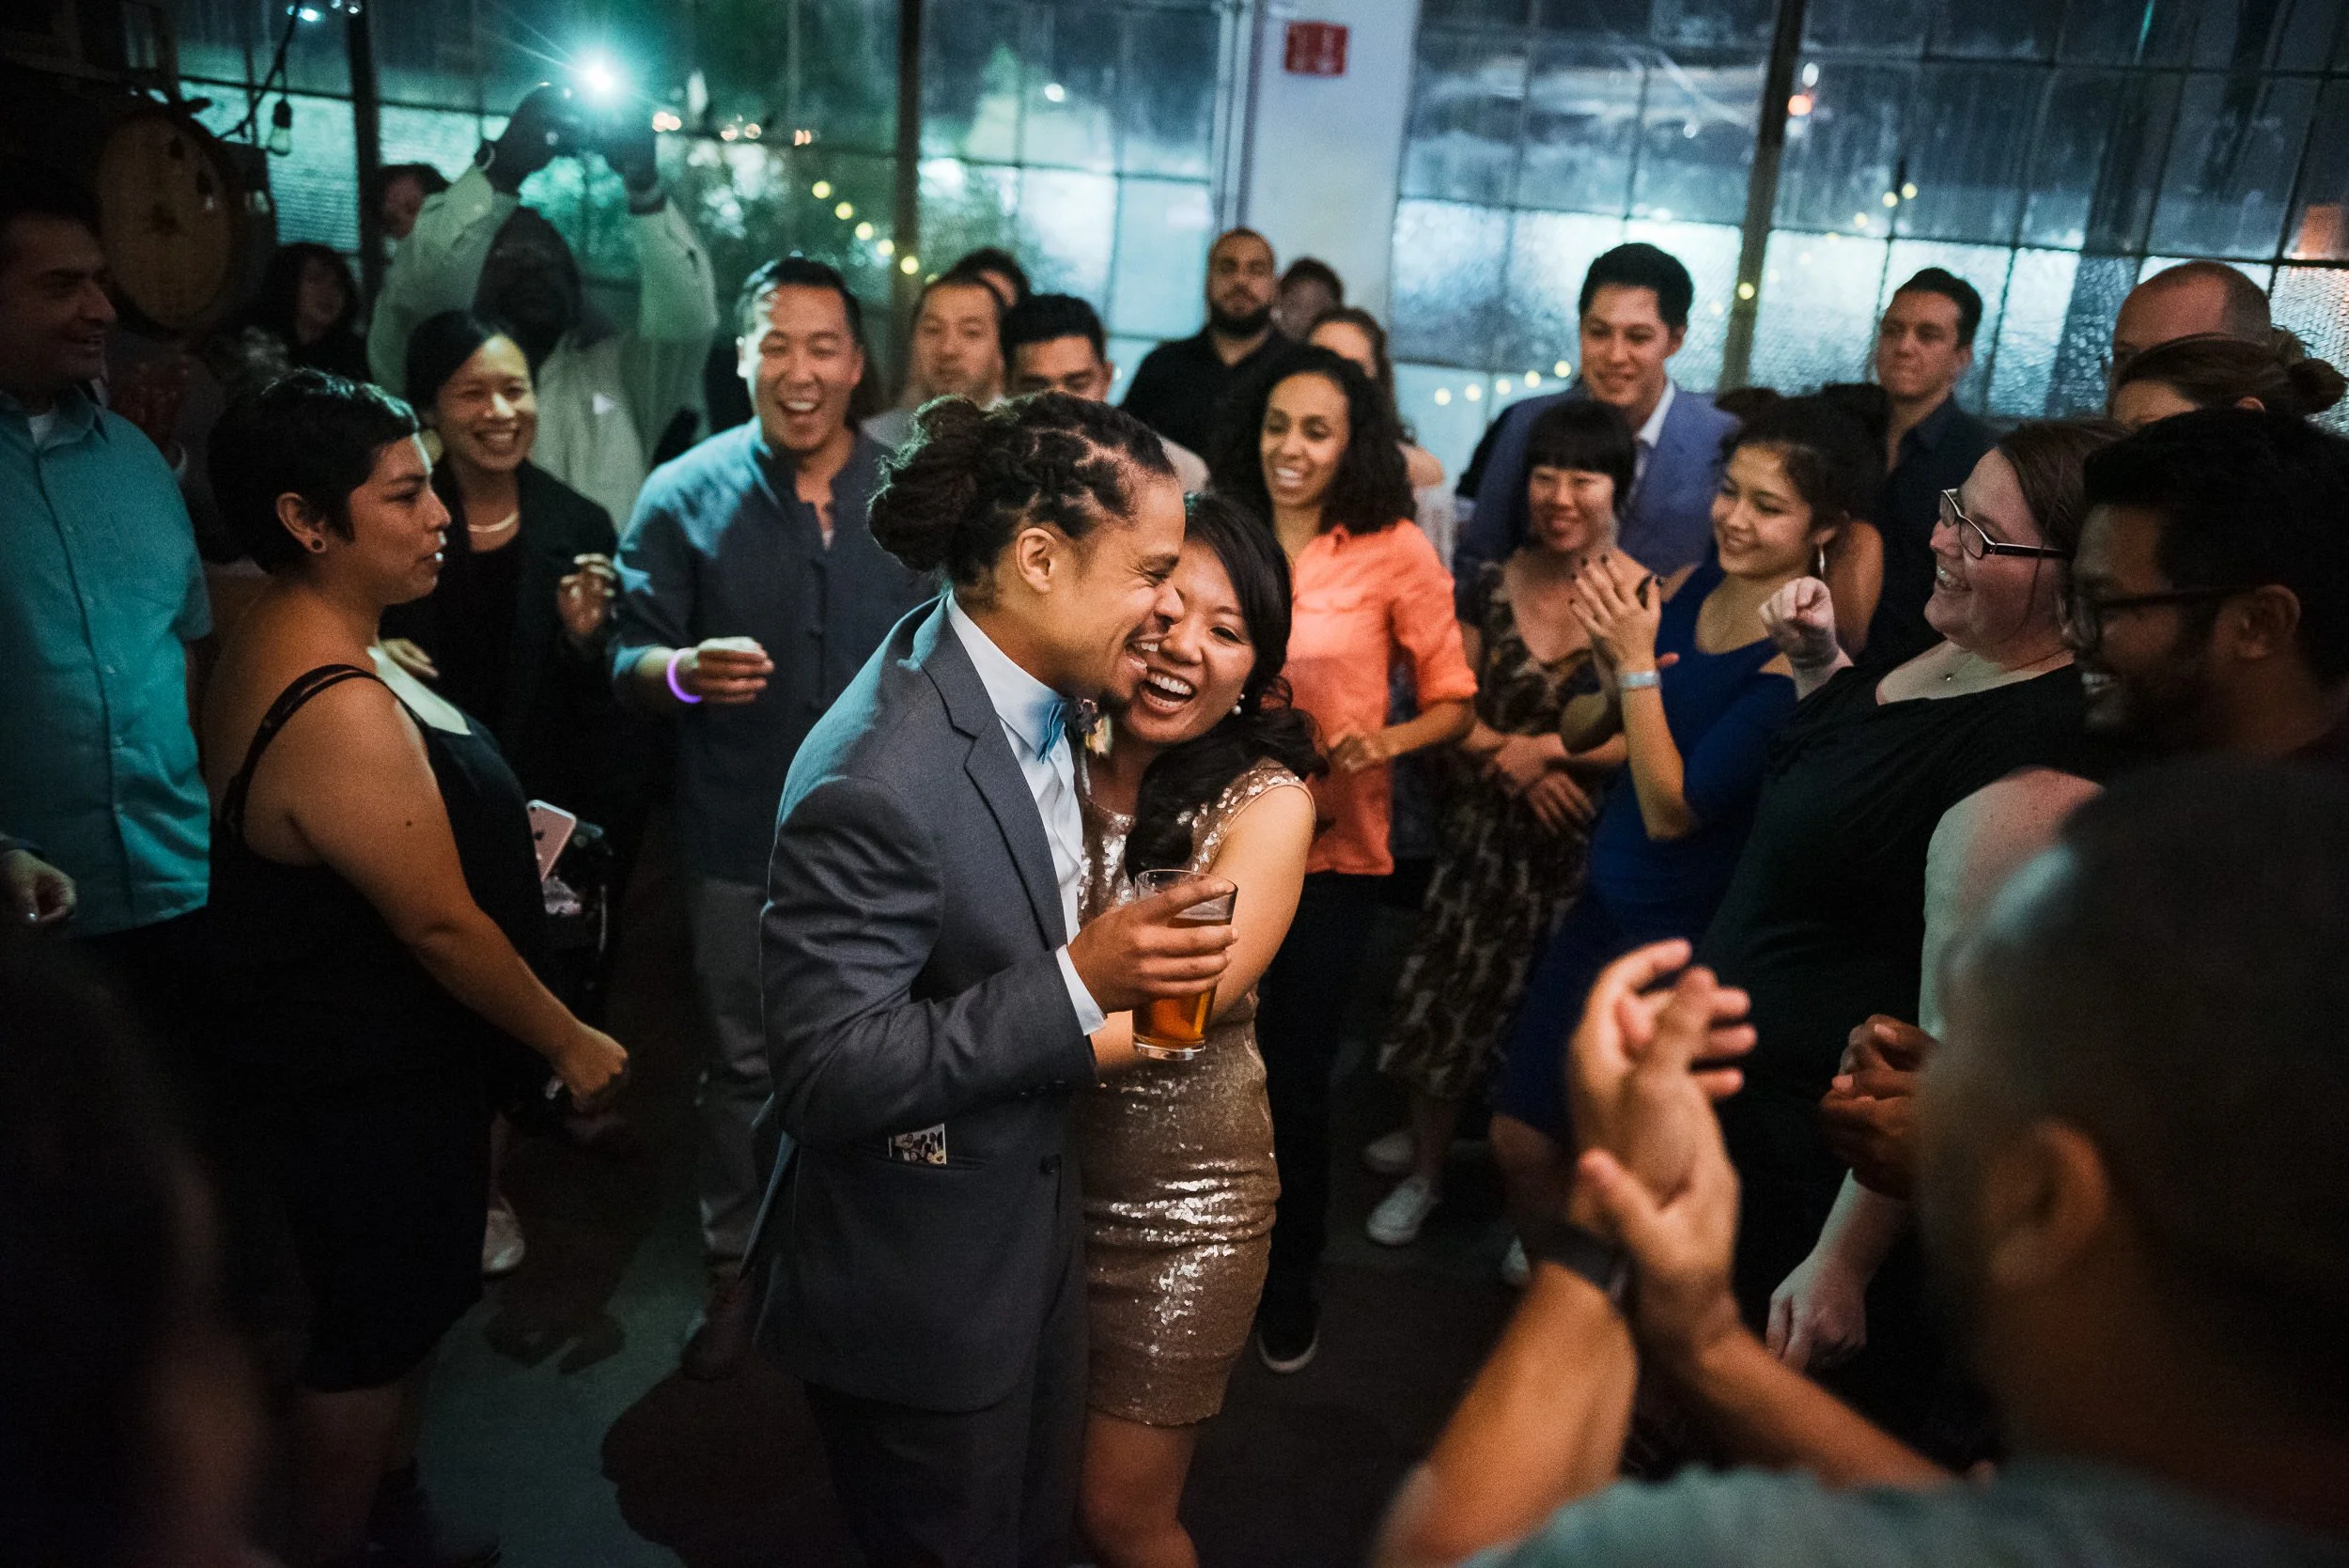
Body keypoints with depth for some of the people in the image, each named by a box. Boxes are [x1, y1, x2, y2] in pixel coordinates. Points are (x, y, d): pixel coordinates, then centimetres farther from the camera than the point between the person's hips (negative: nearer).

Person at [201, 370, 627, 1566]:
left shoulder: (275, 641, 1)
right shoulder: (340, 711, -31)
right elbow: (442, 925, -26)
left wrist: (492, 818, 12)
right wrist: (569, 1042, -15)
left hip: (349, 1055, 10)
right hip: (369, 1092, -10)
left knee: (411, 1301, 26)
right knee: (371, 1333, 12)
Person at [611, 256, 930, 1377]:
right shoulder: (683, 496, -3)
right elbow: (627, 662, -6)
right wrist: (683, 672, -28)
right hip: (744, 842, 0)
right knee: (743, 1063, 13)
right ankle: (735, 1269, 33)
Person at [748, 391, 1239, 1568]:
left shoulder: (1040, 698, -2)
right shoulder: (874, 782, -31)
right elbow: (823, 1078, -29)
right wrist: (1077, 984, -32)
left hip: (1033, 1236, 8)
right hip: (918, 1303, -8)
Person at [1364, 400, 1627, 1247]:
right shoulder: (1492, 586, 0)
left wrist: (1546, 749, -18)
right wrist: (1516, 764, -13)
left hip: (1586, 847, -3)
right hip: (1486, 835, 3)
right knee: (1446, 1004, 9)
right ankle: (1424, 1168, 33)